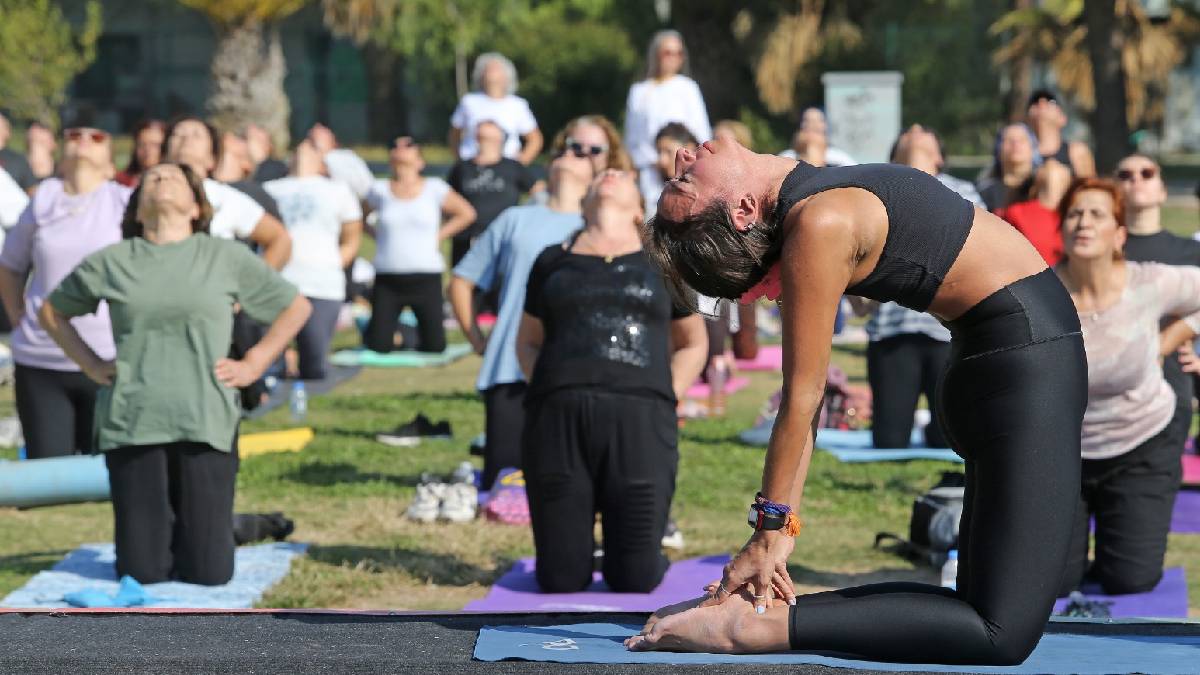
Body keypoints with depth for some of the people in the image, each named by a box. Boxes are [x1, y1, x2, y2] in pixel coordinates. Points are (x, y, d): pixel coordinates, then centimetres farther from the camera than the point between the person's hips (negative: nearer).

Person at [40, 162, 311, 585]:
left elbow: (296, 307, 14)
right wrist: (89, 364, 8)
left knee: (208, 572, -1)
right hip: (130, 423, 1)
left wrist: (254, 364, 5)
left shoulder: (228, 258, 6)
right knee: (142, 572, 1)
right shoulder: (110, 262, 7)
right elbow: (52, 312, 20)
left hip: (207, 423, 0)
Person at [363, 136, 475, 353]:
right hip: (387, 278, 0)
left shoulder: (434, 188, -2)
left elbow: (467, 213, 7)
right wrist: (377, 235, 1)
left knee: (435, 346, 0)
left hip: (426, 277, 0)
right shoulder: (379, 190, 0)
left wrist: (440, 236, 0)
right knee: (379, 346, -3)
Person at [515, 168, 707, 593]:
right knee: (562, 581, -3)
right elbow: (528, 341, 23)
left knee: (637, 580, -5)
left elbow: (693, 344, 22)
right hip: (558, 417, 0)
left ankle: (622, 555, 29)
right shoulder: (553, 262, 17)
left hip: (640, 419, 0)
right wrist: (542, 390, 3)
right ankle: (576, 550, 30)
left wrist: (666, 399, 5)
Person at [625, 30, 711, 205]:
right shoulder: (639, 91, 13)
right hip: (650, 174, 1)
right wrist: (653, 161, -4)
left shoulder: (687, 87, 9)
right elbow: (632, 137, 10)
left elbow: (701, 132, 6)